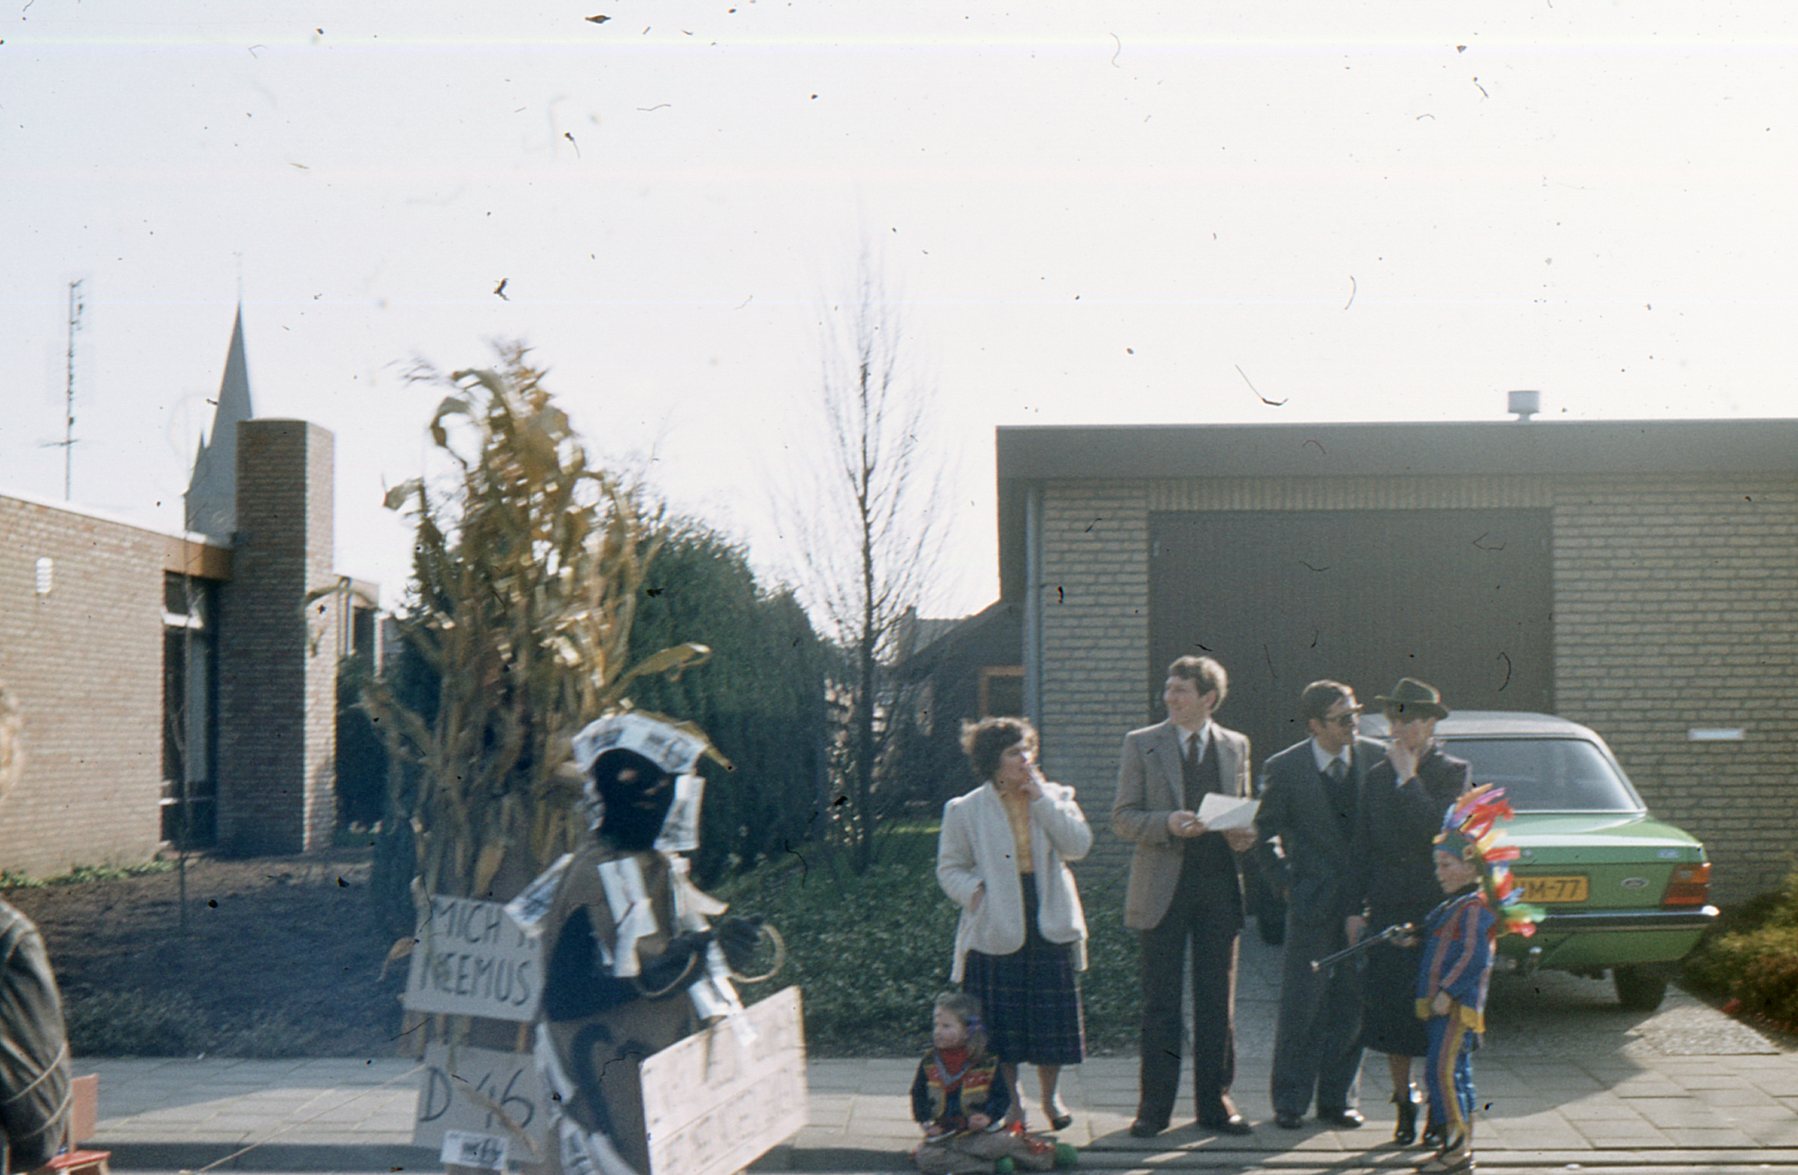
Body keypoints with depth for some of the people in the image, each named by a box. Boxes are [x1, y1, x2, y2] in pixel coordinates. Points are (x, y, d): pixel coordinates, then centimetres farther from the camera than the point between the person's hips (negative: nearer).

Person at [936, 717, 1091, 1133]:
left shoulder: (1055, 798, 7)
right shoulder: (966, 810, 1)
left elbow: (1078, 845, -8)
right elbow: (950, 868, 4)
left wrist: (1042, 798, -11)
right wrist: (975, 892, -15)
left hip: (1050, 927, 2)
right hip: (995, 931, -2)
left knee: (1051, 1017, 6)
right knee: (1000, 1021, 3)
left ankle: (1050, 1098, 24)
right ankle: (1009, 1102, 18)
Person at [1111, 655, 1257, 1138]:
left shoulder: (1236, 746, 10)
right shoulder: (1142, 744, 3)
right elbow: (1122, 817, 0)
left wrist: (1245, 834, -5)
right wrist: (1167, 823, -18)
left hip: (1219, 886, 2)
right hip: (1162, 889, -2)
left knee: (1218, 1002, 7)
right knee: (1160, 1003, 1)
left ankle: (1215, 1101, 16)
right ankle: (1154, 1106, 8)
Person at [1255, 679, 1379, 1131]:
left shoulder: (1377, 758, 1)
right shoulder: (1284, 768, -4)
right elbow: (1266, 834, 4)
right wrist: (1287, 884, -4)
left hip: (1365, 899, 2)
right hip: (1312, 902, -2)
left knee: (1351, 1004, 7)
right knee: (1301, 1006, 0)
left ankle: (1338, 1098, 17)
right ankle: (1290, 1101, 10)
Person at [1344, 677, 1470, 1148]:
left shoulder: (1453, 772, -2)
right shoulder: (1378, 777, 11)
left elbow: (1438, 827, -19)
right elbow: (1362, 846, 12)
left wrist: (1408, 777, -14)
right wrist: (1356, 908, 7)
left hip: (1438, 914, -4)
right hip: (1387, 912, 4)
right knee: (1390, 1016, 4)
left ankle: (1440, 1111, 14)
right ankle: (1404, 1106, 18)